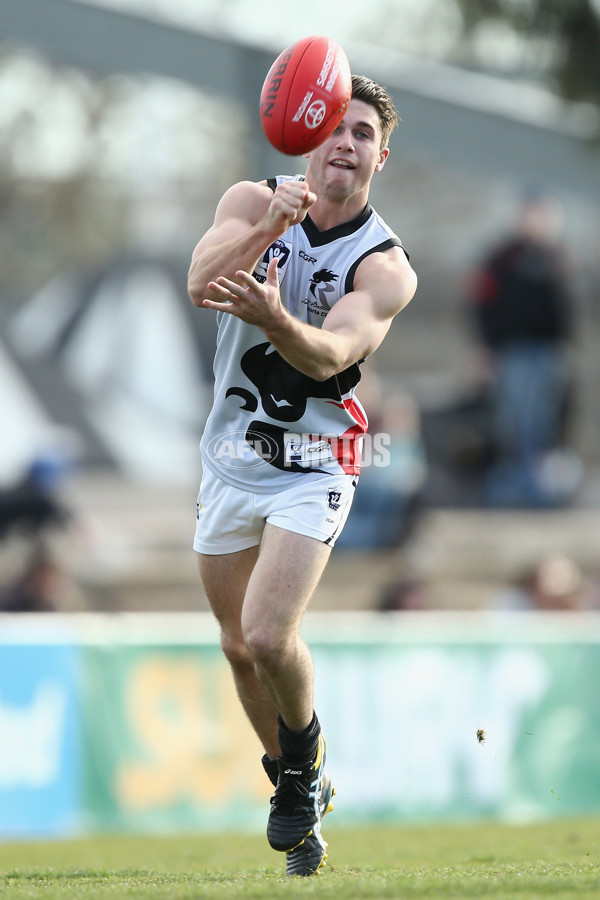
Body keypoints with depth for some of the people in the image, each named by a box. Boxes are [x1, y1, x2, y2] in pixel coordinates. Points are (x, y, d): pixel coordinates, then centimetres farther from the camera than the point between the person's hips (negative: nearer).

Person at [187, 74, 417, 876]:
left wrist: (275, 318, -50)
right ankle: (296, 790, 30)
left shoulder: (386, 267, -12)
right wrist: (268, 228, -40)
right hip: (231, 454, 4)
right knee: (240, 646, 10)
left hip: (313, 464, -4)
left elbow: (330, 356, -28)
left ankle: (304, 763, 10)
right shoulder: (255, 202, -4)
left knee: (268, 637, -19)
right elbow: (202, 283, -23)